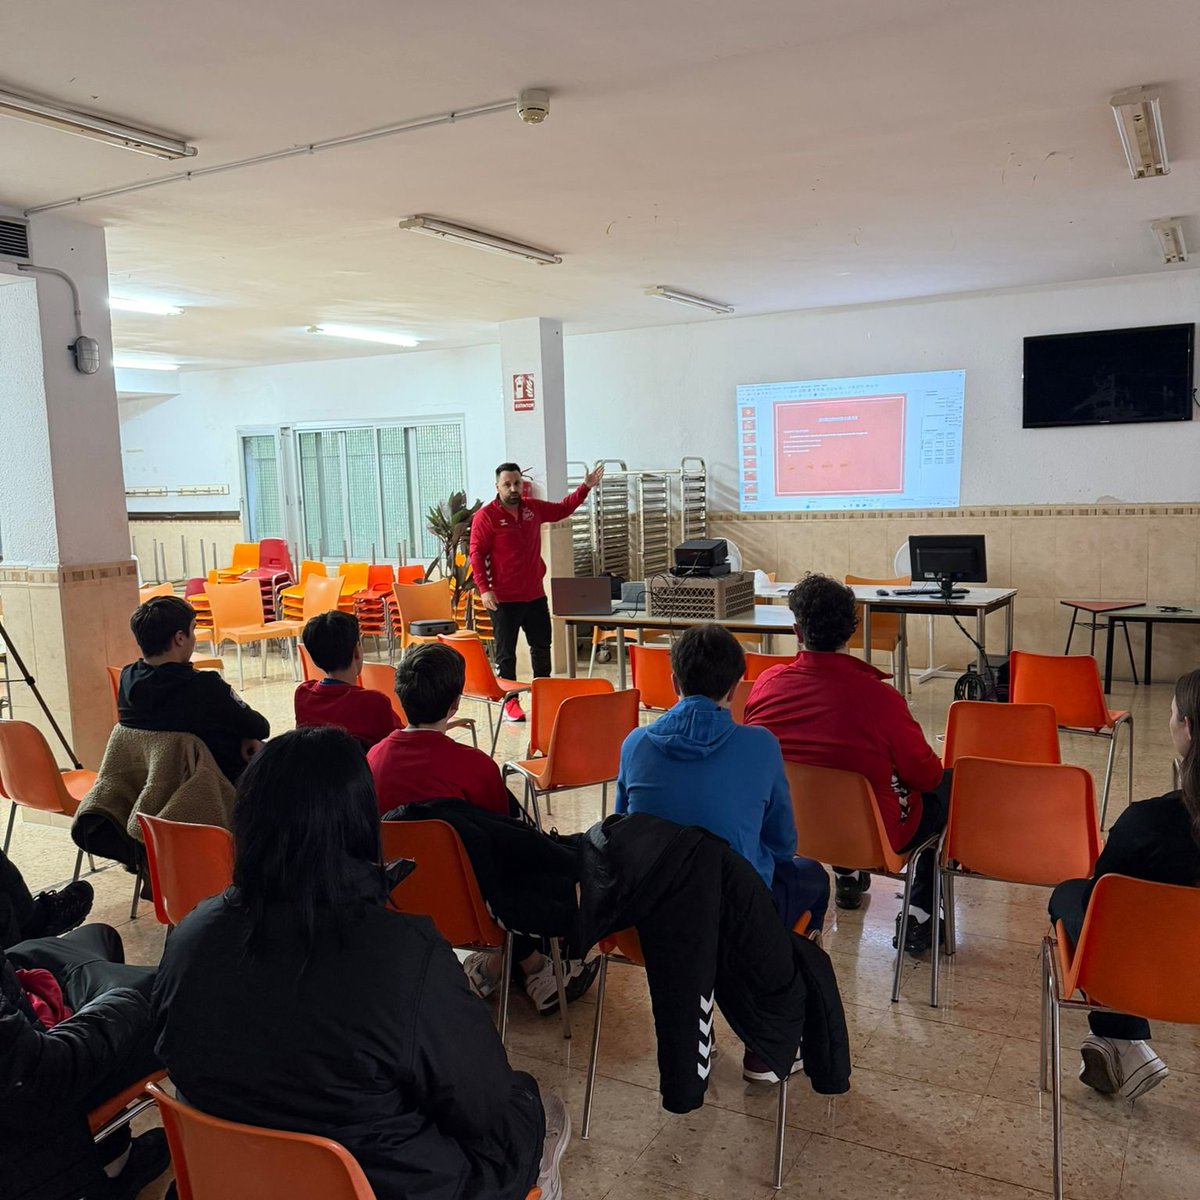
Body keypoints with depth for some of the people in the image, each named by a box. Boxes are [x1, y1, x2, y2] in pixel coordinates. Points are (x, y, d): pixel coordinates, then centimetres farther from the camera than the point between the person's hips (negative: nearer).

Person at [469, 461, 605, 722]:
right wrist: (484, 589, -21)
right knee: (506, 652, 2)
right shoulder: (485, 516, -10)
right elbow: (476, 554, -12)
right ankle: (510, 701, 11)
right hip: (504, 599, -6)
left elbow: (563, 509, 24)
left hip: (535, 595, 6)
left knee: (542, 646, 15)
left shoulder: (533, 508, 7)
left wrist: (585, 487, 16)